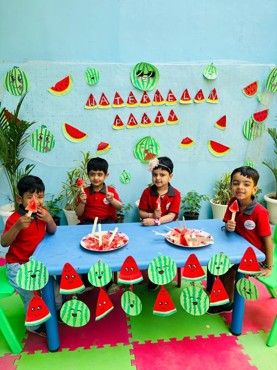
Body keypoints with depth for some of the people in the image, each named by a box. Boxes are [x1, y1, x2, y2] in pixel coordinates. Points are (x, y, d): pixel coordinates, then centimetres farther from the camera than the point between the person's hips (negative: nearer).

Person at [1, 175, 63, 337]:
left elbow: (52, 231, -1)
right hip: (18, 265, -6)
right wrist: (17, 226, -41)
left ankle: (58, 309, 43)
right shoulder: (15, 218, -23)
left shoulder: (42, 212, -5)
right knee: (32, 294, -15)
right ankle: (34, 326, 16)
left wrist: (49, 219, -23)